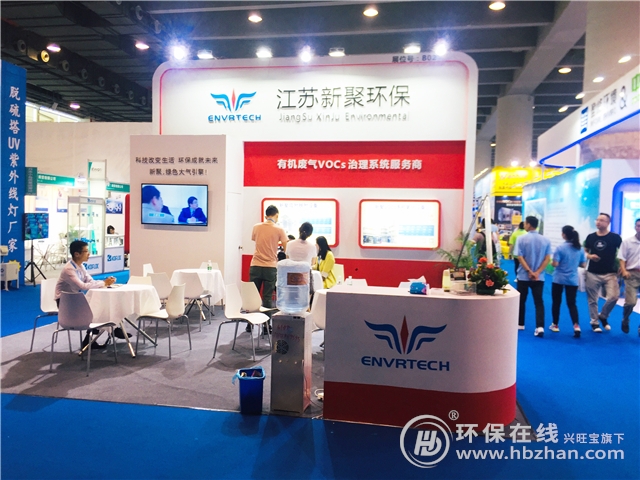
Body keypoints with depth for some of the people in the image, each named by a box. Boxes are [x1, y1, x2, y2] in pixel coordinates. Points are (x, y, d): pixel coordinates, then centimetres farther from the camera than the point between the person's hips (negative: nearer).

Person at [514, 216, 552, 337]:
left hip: (523, 276, -2)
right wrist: (537, 273, -9)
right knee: (539, 302, 1)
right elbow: (547, 259, -4)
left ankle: (520, 324, 24)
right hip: (539, 277, 2)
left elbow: (520, 257, -13)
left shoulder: (522, 239, -7)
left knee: (521, 300, 13)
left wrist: (529, 272, -14)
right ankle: (540, 327, -13)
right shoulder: (545, 240, 2)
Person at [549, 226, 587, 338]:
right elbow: (583, 265, 6)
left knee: (556, 302, 11)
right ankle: (576, 325, -11)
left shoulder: (560, 248, -14)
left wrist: (551, 262, 3)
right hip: (573, 280, 4)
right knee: (572, 303, 6)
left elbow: (555, 264, -18)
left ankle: (555, 325, 21)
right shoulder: (580, 248, 1)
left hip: (559, 279, -4)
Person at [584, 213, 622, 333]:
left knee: (613, 297, -13)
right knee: (592, 300, 6)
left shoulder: (615, 237, -3)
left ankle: (603, 316, 13)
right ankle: (594, 322, 21)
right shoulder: (590, 237, 4)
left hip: (610, 273, -2)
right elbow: (585, 251, 14)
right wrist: (589, 256, -8)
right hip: (592, 273, 2)